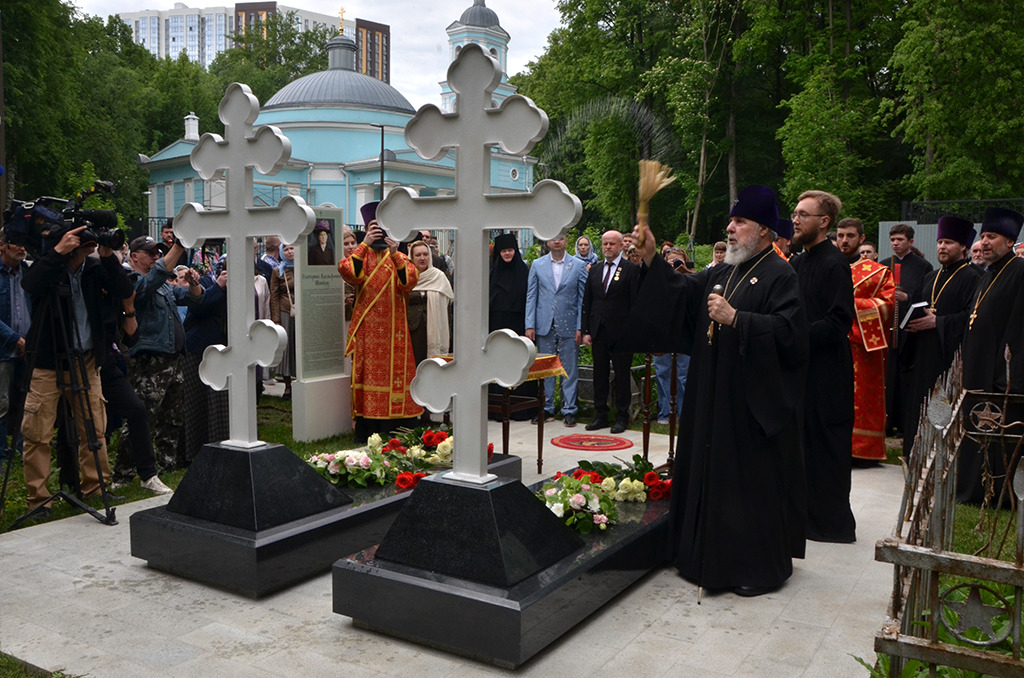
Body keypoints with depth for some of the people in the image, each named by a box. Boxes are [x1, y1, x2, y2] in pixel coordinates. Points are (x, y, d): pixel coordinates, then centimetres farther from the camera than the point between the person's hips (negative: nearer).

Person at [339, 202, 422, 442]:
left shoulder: (398, 256, 12)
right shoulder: (359, 255, 6)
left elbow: (410, 281, -8)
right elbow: (347, 271, -18)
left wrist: (395, 254, -19)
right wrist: (365, 244, -21)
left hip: (394, 327, 2)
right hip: (368, 328, -2)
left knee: (396, 371, 2)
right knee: (369, 373, -3)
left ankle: (397, 428, 10)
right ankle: (368, 429, 2)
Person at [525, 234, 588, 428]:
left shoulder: (579, 265, 3)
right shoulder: (537, 265, 7)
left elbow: (582, 298, 2)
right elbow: (531, 297, 7)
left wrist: (580, 327, -5)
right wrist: (530, 325, -1)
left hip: (568, 325, -1)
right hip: (544, 325, 2)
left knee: (569, 370, 2)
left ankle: (569, 410, 10)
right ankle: (547, 408, 18)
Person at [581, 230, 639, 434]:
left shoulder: (632, 269, -3)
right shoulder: (594, 270, 13)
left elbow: (636, 302, -6)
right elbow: (587, 302, 13)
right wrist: (586, 330, 6)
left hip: (621, 332, -5)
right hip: (598, 332, 5)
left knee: (622, 375, 3)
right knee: (600, 374, 10)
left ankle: (622, 416, 12)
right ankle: (600, 415, 19)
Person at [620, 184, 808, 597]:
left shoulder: (779, 276, -9)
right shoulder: (721, 273, 15)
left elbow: (788, 332, -19)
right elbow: (681, 293, 8)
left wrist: (735, 318, -23)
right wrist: (650, 259, -3)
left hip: (754, 401, -8)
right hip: (714, 396, 8)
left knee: (753, 480, 0)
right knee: (712, 474, 13)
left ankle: (761, 566, 15)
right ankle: (713, 556, 26)